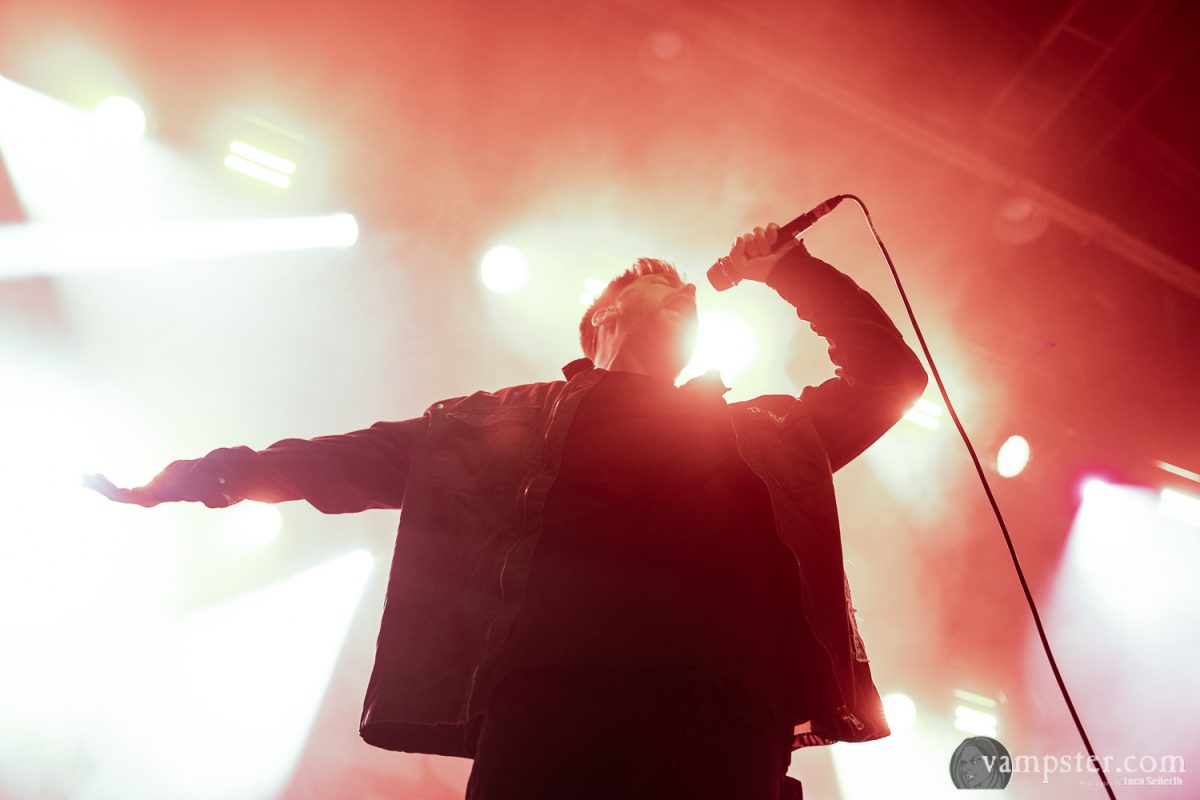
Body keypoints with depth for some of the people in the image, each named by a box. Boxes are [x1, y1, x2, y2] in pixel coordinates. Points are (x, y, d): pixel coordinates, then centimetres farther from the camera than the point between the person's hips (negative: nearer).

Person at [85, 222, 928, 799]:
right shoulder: (513, 419, 22)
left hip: (730, 711, 3)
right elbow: (365, 456, 21)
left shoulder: (769, 433, 27)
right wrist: (193, 476, 19)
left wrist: (790, 272, 27)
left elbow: (891, 371, 32)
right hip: (555, 689, -1)